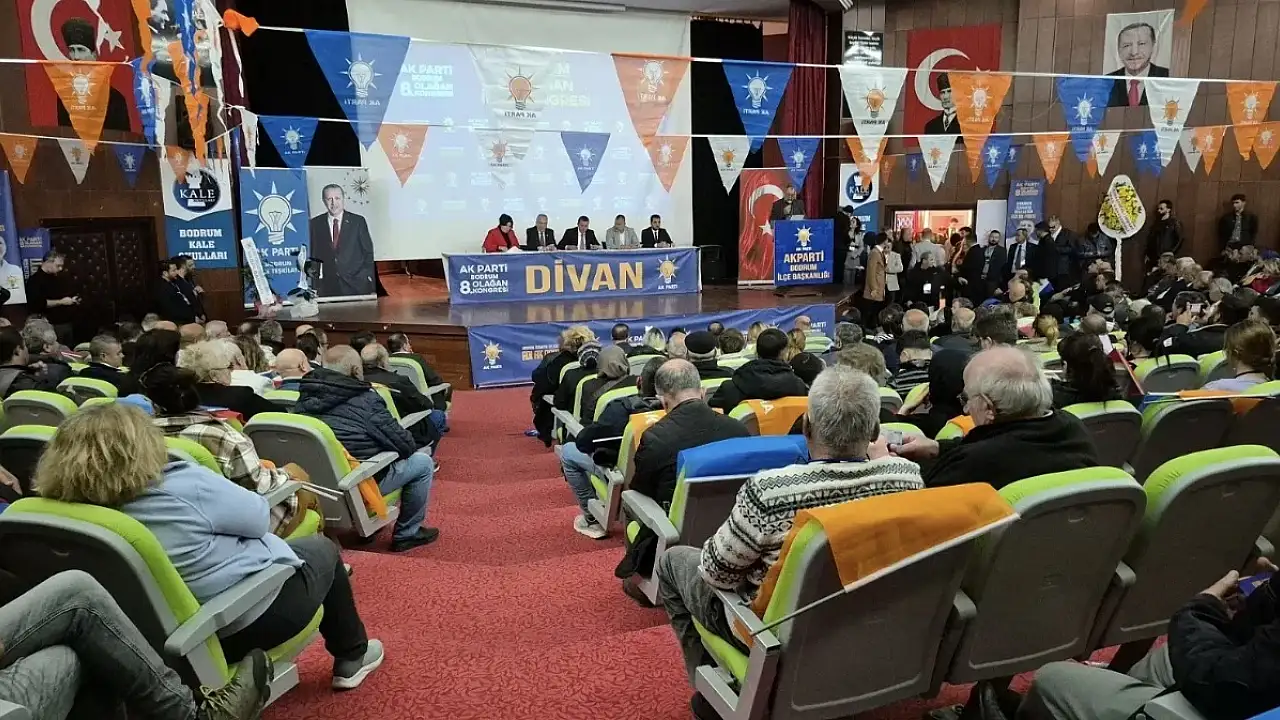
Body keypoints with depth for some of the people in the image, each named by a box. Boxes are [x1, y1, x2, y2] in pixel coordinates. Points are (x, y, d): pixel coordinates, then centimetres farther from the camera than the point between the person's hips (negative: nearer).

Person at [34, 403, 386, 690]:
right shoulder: (183, 486, -29)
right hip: (250, 619, -7)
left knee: (293, 548, 28)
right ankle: (351, 658, 33)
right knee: (322, 548, 21)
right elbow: (257, 517, -14)